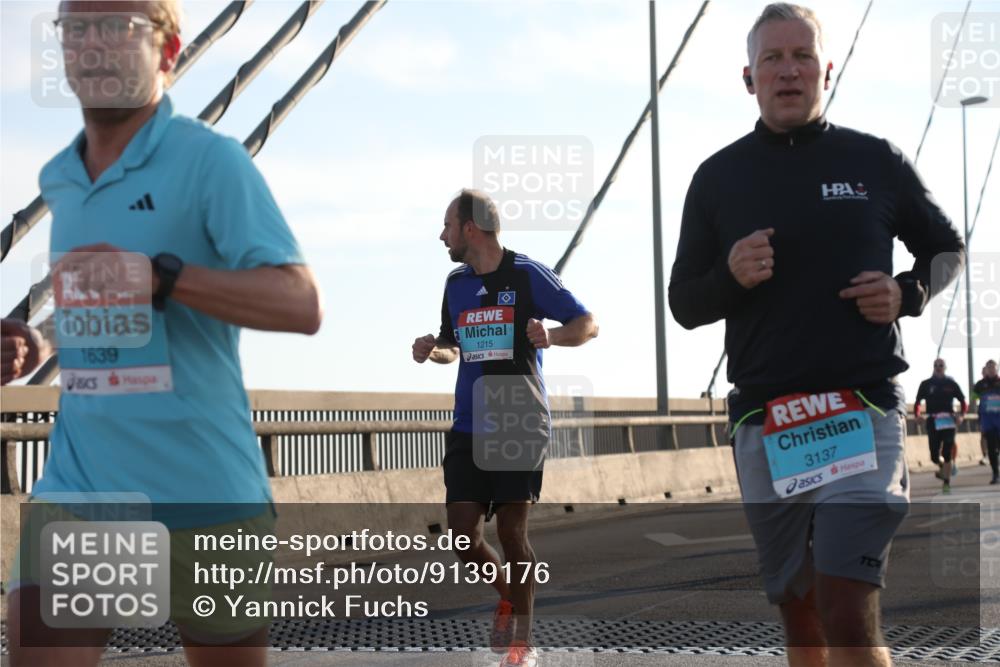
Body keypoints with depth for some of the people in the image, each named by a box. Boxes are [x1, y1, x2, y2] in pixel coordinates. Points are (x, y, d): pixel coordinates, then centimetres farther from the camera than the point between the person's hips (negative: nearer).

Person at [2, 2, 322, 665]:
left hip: (204, 485, -4)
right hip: (79, 483, 5)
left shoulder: (210, 159, -10)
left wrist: (160, 275, -29)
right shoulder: (59, 179, 11)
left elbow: (302, 305, -19)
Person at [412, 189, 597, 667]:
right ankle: (509, 598, 26)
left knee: (511, 529, -5)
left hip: (521, 424, -5)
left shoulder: (527, 274, -5)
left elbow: (587, 325, -3)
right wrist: (432, 351, 3)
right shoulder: (456, 283, 12)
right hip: (468, 426, 5)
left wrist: (551, 335, -23)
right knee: (463, 531, -2)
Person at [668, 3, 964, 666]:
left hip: (863, 416, -3)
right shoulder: (718, 177, 8)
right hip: (764, 424, 3)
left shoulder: (876, 160, 4)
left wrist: (908, 293, -5)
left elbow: (948, 248, 17)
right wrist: (731, 276, -11)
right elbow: (684, 304, 11)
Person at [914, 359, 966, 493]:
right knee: (934, 455, -1)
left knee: (947, 453, -6)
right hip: (933, 422, 1)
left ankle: (947, 482, 0)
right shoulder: (926, 384, 6)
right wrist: (917, 415, -10)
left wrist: (961, 415, -7)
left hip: (948, 421, -1)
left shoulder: (951, 384, 5)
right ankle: (942, 467, 33)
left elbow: (963, 401, 10)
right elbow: (918, 402, 9)